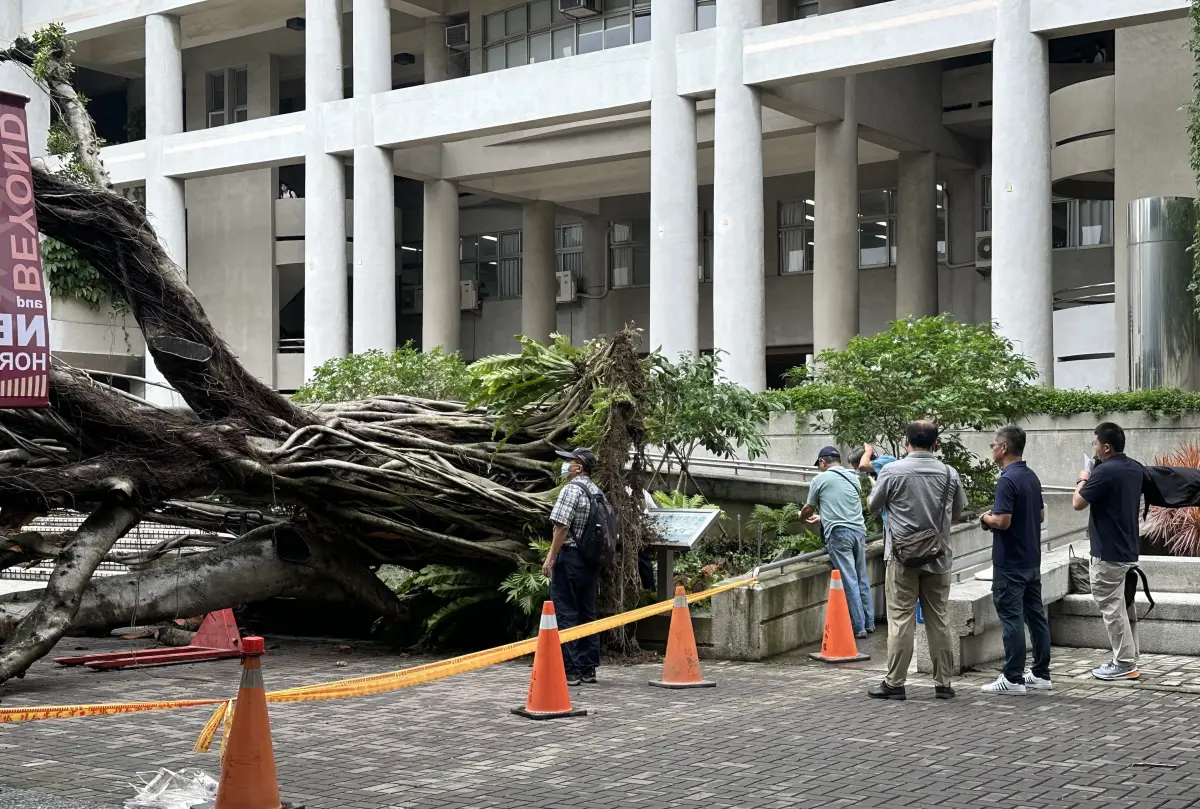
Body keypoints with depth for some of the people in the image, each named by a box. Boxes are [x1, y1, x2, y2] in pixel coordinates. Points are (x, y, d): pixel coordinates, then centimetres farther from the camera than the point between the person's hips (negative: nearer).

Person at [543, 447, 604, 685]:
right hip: (591, 561, 8)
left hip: (570, 557, -8)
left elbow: (562, 526, -18)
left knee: (565, 614, -4)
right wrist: (595, 560, 19)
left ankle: (569, 671, -5)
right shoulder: (597, 492, 13)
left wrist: (550, 558, -14)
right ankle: (588, 669, 14)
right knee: (587, 613, 11)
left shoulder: (572, 489, -12)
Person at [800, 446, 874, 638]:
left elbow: (809, 509, 13)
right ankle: (869, 622, 19)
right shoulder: (853, 477, 16)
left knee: (849, 581, -4)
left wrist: (802, 517, 35)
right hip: (859, 530, 5)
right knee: (862, 578, 14)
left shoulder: (820, 479, 1)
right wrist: (822, 517, 39)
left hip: (838, 533, -5)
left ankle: (859, 627, -3)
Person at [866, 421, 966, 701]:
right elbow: (958, 511, 15)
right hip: (939, 556, 3)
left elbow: (873, 507, 4)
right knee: (938, 620, 9)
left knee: (901, 620, -1)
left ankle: (894, 683, 1)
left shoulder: (892, 471, -8)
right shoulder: (949, 474, 1)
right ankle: (943, 683, 13)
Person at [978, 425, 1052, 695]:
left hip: (1010, 563, -9)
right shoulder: (1032, 477, 10)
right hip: (1032, 559, 9)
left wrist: (986, 519, -4)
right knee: (1036, 615, 12)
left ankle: (1013, 679, -2)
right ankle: (1041, 674, 18)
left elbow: (1003, 521, -25)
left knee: (1011, 618, -5)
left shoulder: (1007, 480, -19)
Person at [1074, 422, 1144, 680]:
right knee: (1121, 606, 16)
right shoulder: (1135, 468, 7)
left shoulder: (1104, 472, -21)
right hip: (1128, 550, 9)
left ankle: (1125, 665, 1)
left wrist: (1083, 480, 3)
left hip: (1108, 553, -9)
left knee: (1111, 608, -2)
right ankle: (1127, 659, 21)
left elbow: (1078, 503, -15)